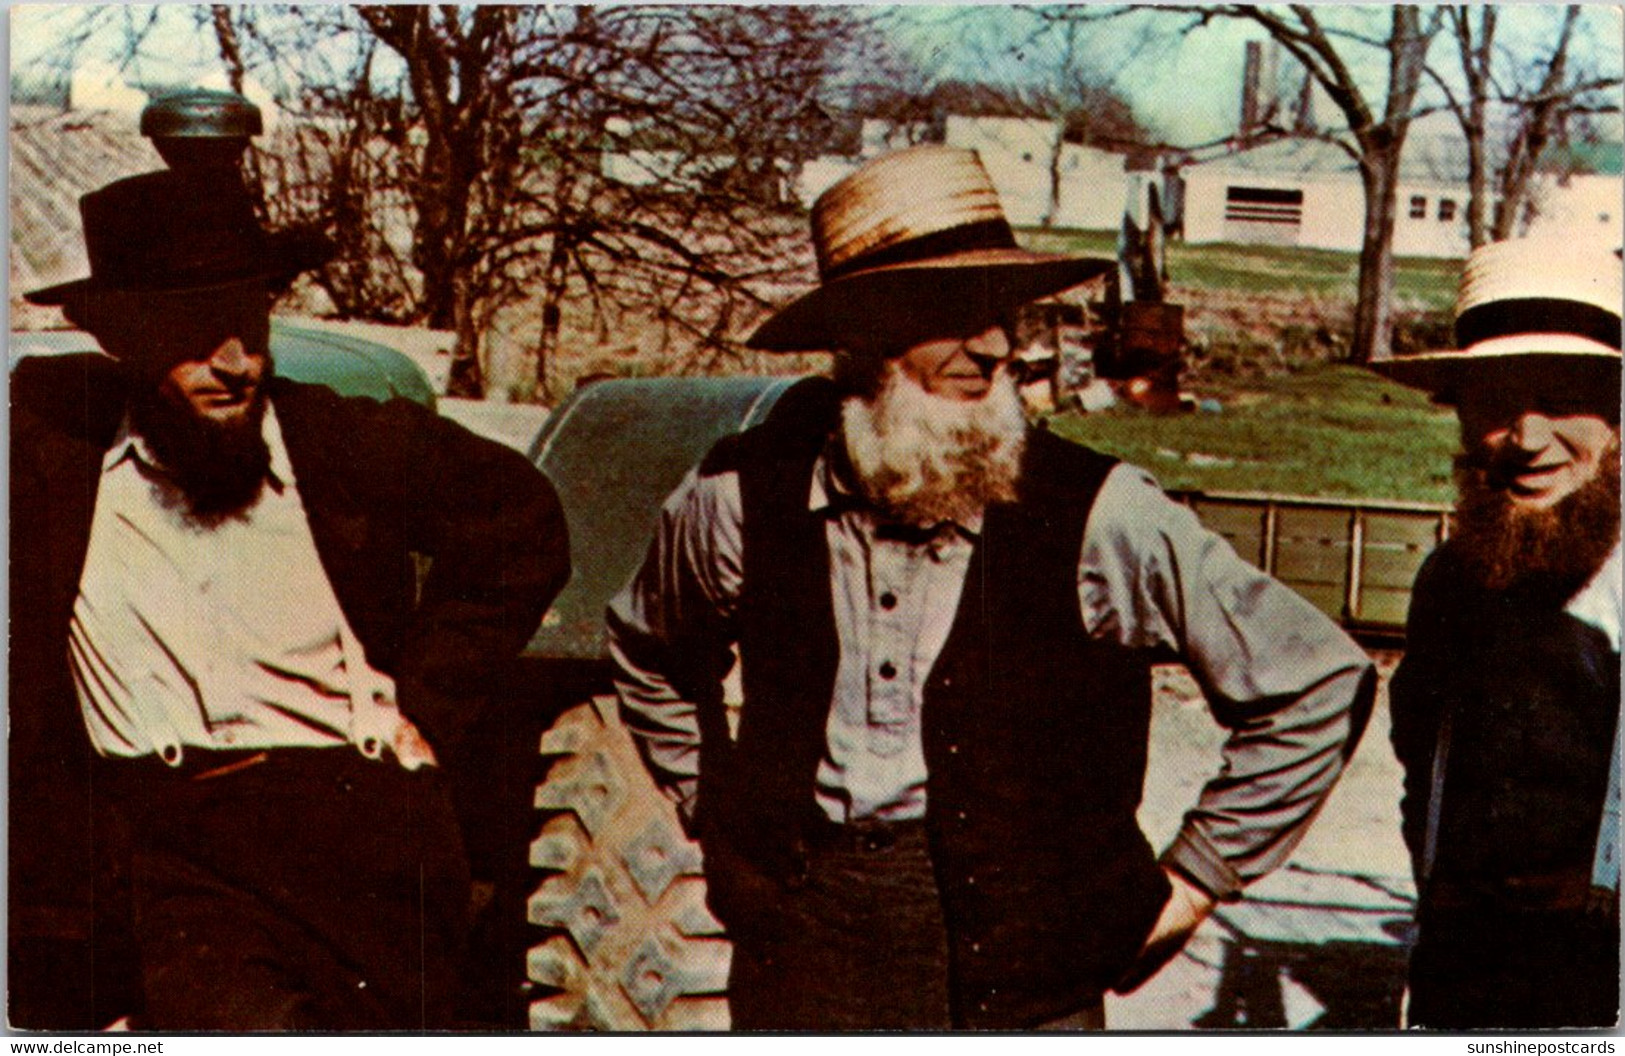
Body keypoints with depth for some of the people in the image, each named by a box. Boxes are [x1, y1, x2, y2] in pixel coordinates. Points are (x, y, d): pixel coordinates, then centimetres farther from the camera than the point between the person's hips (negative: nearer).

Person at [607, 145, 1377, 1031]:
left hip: (1023, 988, -2)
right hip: (796, 960, 2)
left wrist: (1192, 881, -2)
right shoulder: (745, 499, -4)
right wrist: (714, 815, 14)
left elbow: (1318, 680, -5)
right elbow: (649, 652, 19)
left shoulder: (1095, 518, -12)